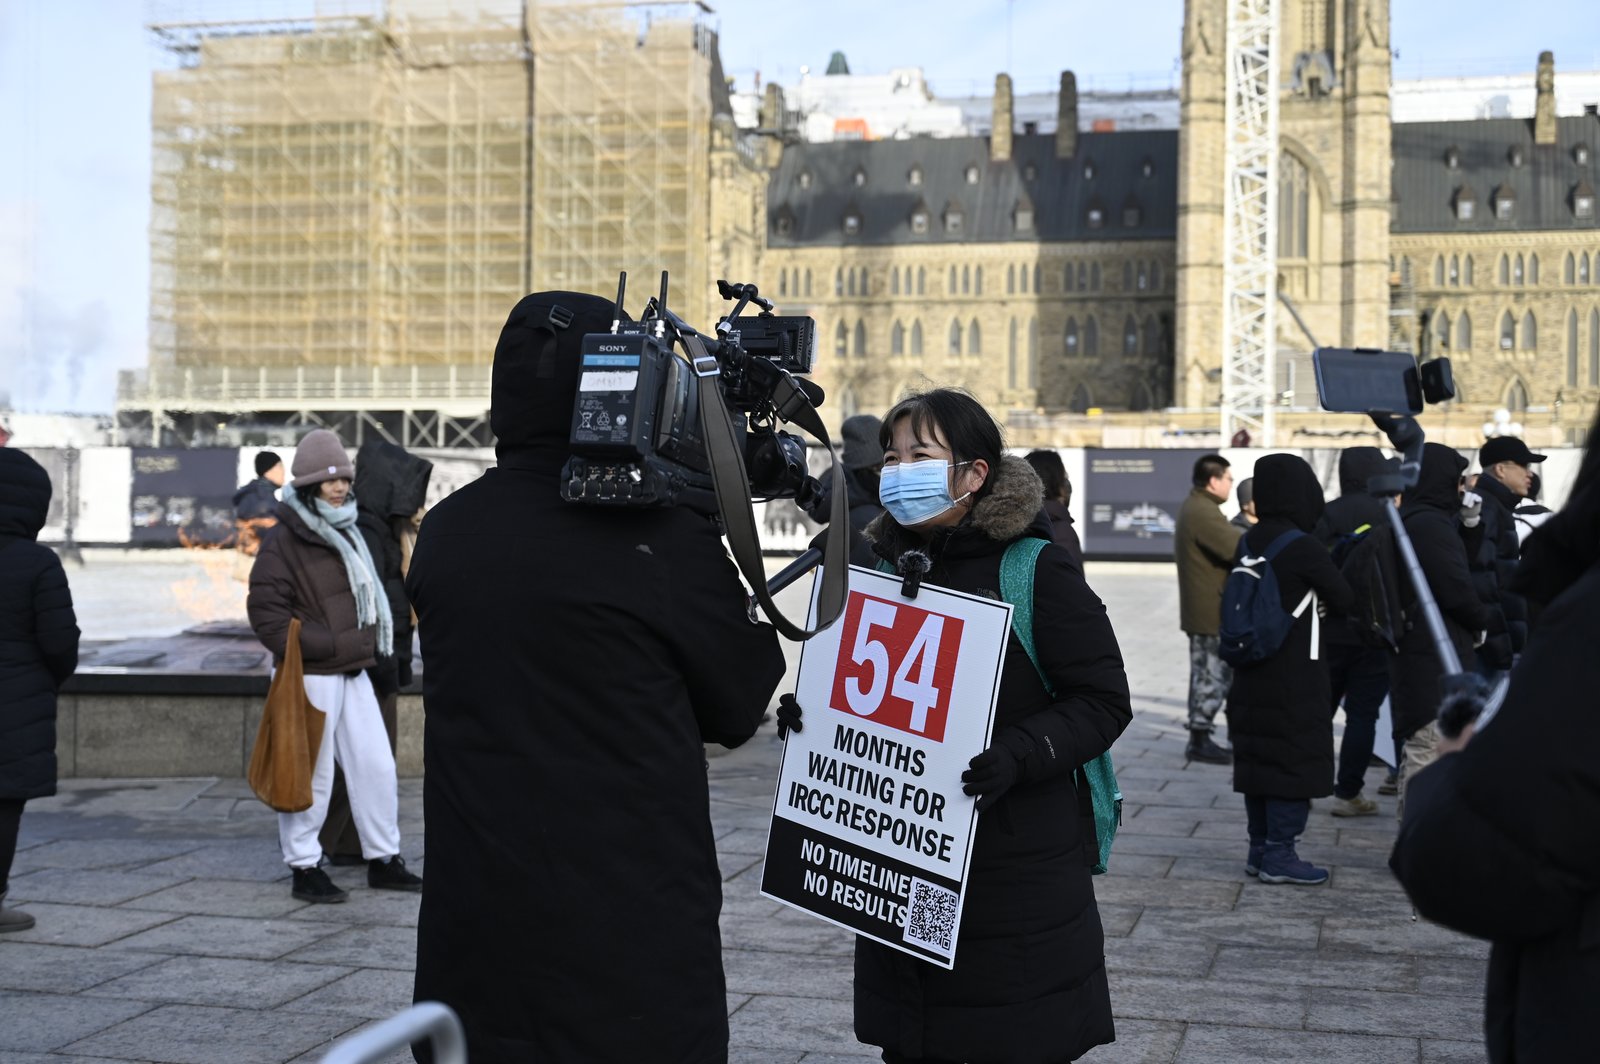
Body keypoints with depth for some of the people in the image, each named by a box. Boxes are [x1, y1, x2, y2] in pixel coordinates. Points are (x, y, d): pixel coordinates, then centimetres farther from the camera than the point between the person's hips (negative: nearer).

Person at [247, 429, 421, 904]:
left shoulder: (347, 535, 16)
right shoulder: (284, 542, -12)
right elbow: (266, 611, -17)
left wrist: (370, 643, 15)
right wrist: (325, 646, -19)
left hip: (353, 672, 8)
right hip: (310, 677, -8)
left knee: (376, 766, 10)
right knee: (310, 775, -1)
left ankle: (384, 860, 20)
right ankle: (305, 869, 11)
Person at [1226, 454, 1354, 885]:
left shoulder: (1249, 543, 4)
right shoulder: (1302, 546, -16)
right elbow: (1344, 599, -8)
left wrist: (1306, 605, 8)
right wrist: (1323, 603, 14)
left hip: (1252, 672, 7)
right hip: (1295, 677, -7)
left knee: (1257, 757, 12)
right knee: (1296, 759, 1)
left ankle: (1260, 849, 20)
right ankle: (1280, 854, 3)